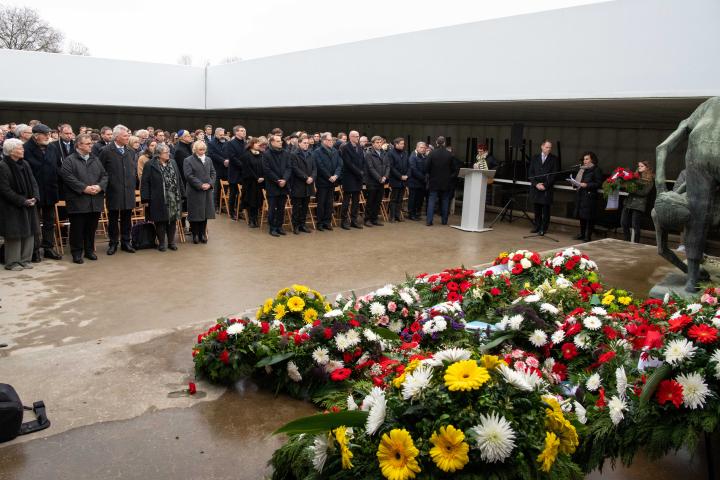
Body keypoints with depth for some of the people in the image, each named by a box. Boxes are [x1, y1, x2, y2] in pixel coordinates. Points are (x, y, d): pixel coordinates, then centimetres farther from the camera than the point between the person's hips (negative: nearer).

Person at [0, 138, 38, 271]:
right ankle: (12, 262, 9)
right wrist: (22, 201, -16)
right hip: (11, 207, -6)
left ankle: (25, 260, 18)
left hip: (28, 205, 6)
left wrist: (35, 197, -6)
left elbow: (33, 182, 10)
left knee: (29, 233, 8)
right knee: (14, 235, -2)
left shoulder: (24, 164, 8)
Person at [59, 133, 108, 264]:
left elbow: (104, 175, 11)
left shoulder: (95, 160, 15)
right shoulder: (69, 160, -3)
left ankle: (89, 250, 24)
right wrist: (84, 188, -18)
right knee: (77, 228, 2)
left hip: (95, 201, 5)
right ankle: (77, 253, 11)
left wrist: (99, 186, -8)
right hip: (78, 201, -5)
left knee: (92, 228, 12)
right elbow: (68, 178, -13)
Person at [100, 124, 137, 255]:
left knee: (126, 218, 8)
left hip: (129, 191, 4)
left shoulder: (131, 151, 9)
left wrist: (133, 184, 8)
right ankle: (113, 243, 14)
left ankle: (125, 242, 18)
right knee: (113, 219, 5)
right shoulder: (106, 151, -5)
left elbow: (135, 169, 15)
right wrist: (106, 185, -2)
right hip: (114, 191, -4)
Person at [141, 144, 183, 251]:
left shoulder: (173, 163, 9)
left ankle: (171, 241, 21)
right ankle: (162, 242, 16)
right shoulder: (150, 165, -7)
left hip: (173, 199, 4)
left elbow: (179, 179, 14)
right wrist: (146, 199, -12)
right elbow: (144, 183, -8)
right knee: (160, 221, 4)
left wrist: (181, 194, 9)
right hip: (159, 200, -4)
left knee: (172, 220, 9)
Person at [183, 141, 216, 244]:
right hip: (194, 192, -5)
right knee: (195, 213, 0)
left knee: (205, 212, 7)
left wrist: (210, 183, -6)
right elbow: (189, 175, -12)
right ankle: (195, 234, 10)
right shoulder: (188, 160, -4)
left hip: (207, 191, 5)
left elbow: (213, 173, 11)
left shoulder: (208, 160, 14)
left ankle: (202, 233, 16)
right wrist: (200, 185, -17)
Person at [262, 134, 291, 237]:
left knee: (281, 208, 9)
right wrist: (277, 181, -13)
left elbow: (288, 168, 3)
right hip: (272, 186, -4)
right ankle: (272, 228, 7)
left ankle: (279, 226, 18)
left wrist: (284, 179, -12)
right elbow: (267, 170, -10)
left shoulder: (285, 153, 7)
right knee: (272, 208, 1)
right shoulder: (266, 154, -5)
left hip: (283, 185, 4)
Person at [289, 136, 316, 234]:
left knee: (305, 207, 10)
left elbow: (314, 168, 9)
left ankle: (302, 224, 17)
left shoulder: (310, 155, 14)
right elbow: (296, 169, -13)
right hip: (298, 186, -5)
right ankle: (295, 226, 7)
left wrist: (312, 177, -9)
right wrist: (306, 178, -17)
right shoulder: (294, 155, -5)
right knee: (297, 207, 1)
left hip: (308, 185, 6)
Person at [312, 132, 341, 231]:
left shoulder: (335, 151, 12)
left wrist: (336, 175, -9)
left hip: (332, 181, 5)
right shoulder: (317, 152, -6)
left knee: (329, 203, 8)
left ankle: (327, 222, 15)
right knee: (321, 203, 1)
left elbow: (339, 165, 6)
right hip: (322, 181, -5)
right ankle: (320, 223, 7)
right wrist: (329, 177, -14)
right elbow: (320, 167, -14)